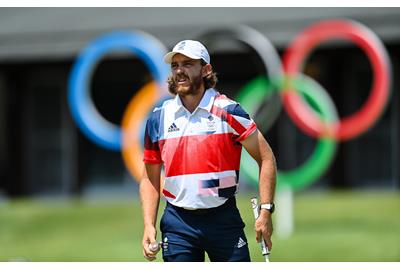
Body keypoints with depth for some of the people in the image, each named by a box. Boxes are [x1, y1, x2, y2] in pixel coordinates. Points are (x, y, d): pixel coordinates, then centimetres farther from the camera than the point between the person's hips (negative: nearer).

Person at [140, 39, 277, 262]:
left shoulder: (228, 111, -3)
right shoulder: (158, 118, 6)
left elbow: (266, 158, 0)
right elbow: (150, 179, 12)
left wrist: (266, 211, -8)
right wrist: (149, 225, 0)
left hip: (224, 219, -2)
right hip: (178, 223, 2)